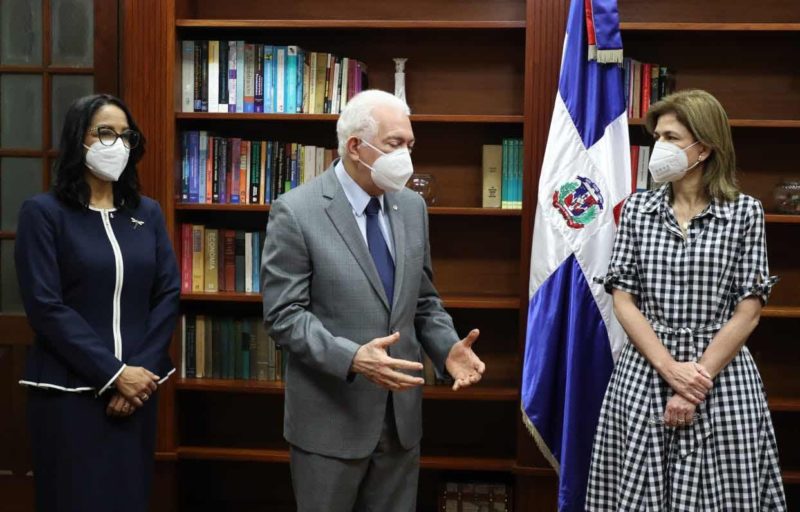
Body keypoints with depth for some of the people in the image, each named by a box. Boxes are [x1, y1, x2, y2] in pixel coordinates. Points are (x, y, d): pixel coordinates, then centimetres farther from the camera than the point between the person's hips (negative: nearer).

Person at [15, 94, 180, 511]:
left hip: (138, 385, 4)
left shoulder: (147, 213, 9)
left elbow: (168, 294, 4)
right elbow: (45, 307, -12)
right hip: (70, 390, -4)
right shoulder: (43, 212, -4)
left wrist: (141, 369, -9)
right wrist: (114, 374, -15)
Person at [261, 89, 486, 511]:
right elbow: (284, 314, -14)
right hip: (330, 418, -5)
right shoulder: (296, 212, -12)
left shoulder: (412, 207, 6)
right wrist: (351, 358, -27)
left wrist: (447, 347, -6)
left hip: (401, 414, 5)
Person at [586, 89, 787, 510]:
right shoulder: (638, 209, 5)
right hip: (644, 373, 2)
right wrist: (671, 369, -12)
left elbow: (747, 312, -4)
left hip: (721, 373, -2)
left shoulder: (744, 212, -1)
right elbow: (623, 301, 0)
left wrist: (697, 383, -12)